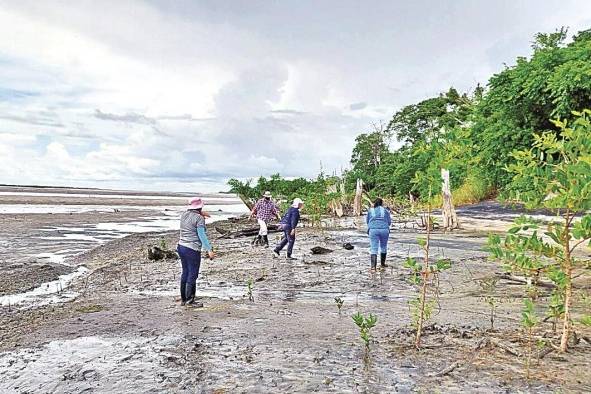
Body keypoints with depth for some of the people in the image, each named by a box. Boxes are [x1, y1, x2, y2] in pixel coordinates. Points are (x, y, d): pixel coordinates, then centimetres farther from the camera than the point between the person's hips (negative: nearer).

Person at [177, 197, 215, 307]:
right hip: (192, 249, -8)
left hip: (181, 246, 8)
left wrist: (201, 213, 29)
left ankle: (183, 299, 23)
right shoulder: (199, 218, -13)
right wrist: (209, 250, -18)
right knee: (192, 275, -1)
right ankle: (190, 300, 3)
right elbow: (202, 236, -18)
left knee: (185, 273, 16)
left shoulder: (184, 214, 8)